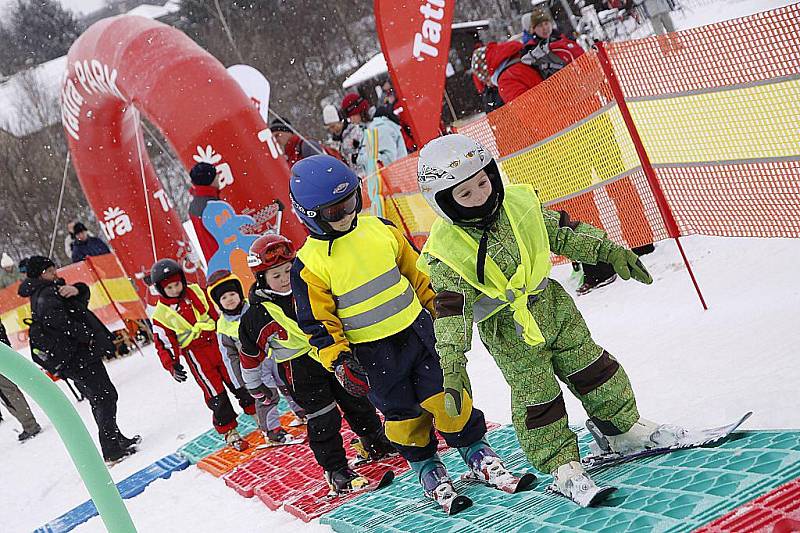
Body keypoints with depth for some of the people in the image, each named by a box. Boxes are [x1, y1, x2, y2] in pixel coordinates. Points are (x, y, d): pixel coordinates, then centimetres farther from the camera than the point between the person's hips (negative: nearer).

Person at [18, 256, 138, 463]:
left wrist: (76, 290, -14)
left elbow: (84, 295, 9)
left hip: (74, 358, 11)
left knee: (98, 399, 19)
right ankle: (112, 450, -13)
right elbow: (59, 321, -27)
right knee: (105, 396, -11)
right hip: (79, 357, -11)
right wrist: (87, 335, -19)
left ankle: (117, 439, 31)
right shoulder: (45, 296, -13)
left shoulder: (52, 290, 18)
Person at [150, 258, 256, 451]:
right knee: (215, 393, -4)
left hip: (216, 341, 3)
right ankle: (229, 431, 8)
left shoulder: (196, 292, 3)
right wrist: (173, 366, -16)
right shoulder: (161, 315, -6)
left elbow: (215, 311, 14)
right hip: (196, 353, -3)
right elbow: (164, 344, -5)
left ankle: (255, 411, 23)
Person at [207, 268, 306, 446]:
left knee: (288, 386, 12)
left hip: (274, 355, 2)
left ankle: (302, 413, 32)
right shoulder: (223, 326, -5)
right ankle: (271, 430, 7)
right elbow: (229, 356, 0)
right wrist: (239, 381, -1)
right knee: (265, 396, -6)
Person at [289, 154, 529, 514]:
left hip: (418, 328, 3)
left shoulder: (380, 229, -1)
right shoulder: (309, 265, -12)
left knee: (446, 396, 2)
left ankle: (477, 452, 22)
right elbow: (319, 323, -7)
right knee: (404, 416, 7)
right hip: (373, 355, -2)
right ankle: (426, 469, 29)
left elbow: (416, 271, 10)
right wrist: (339, 363, -15)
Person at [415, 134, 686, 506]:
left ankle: (622, 428, 32)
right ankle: (562, 466, 11)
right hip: (507, 330, -5)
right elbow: (451, 311, -24)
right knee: (536, 398, -2)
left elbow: (563, 232, 4)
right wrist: (452, 364, -32)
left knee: (591, 367, 14)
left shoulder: (518, 202, -8)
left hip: (552, 304, 5)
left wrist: (609, 251, 1)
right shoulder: (445, 251, -21)